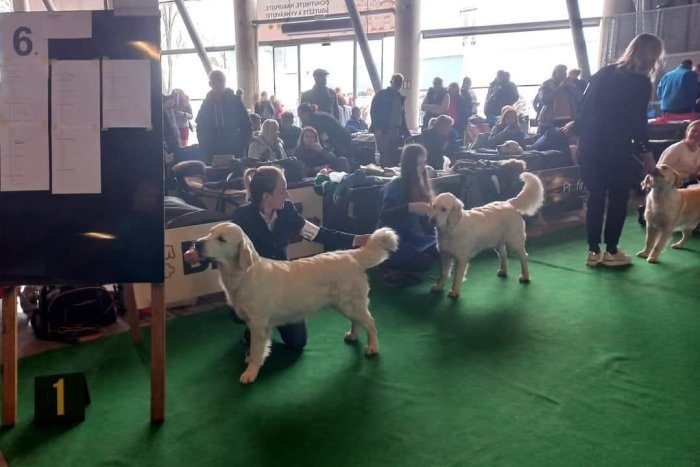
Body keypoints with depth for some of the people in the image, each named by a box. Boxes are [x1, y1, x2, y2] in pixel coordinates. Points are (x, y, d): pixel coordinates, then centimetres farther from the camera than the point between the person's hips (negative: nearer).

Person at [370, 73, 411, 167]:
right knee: (385, 157, -8)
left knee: (394, 156, 1)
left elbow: (402, 116, 18)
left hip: (396, 132, 5)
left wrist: (406, 132, 11)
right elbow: (374, 111, -8)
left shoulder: (400, 98, 16)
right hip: (383, 131, -5)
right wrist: (377, 129, -18)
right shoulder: (381, 95, -1)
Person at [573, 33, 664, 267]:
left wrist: (577, 129, 18)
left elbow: (584, 106, 8)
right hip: (617, 150, -5)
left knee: (595, 198, 11)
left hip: (590, 146, 5)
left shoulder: (604, 73, 9)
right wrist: (646, 152, 0)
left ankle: (593, 251, 14)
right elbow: (638, 122, -10)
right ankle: (611, 252, 14)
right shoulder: (641, 82, -7)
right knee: (618, 200, 8)